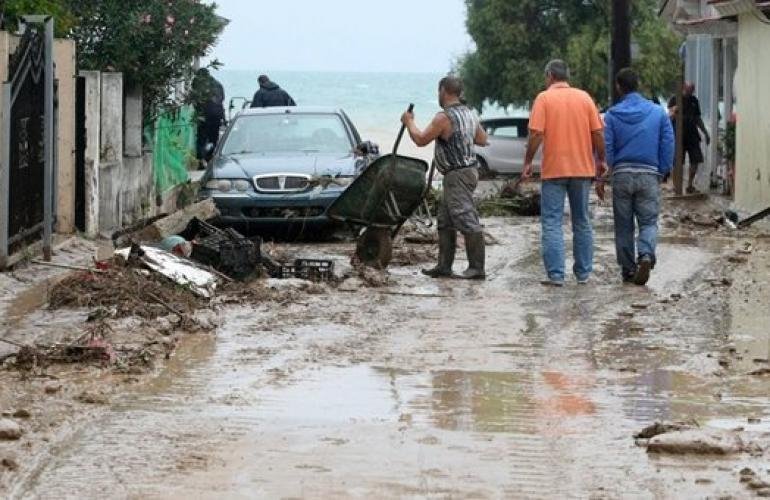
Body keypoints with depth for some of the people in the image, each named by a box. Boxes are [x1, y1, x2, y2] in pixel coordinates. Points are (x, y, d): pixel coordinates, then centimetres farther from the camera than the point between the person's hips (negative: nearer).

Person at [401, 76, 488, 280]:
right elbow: (482, 139, 21)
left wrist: (409, 122, 6)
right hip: (469, 169, 10)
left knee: (467, 220, -10)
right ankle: (444, 267, 17)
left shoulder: (444, 118, -16)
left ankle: (477, 268, -11)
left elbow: (421, 140, -10)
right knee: (445, 221, 15)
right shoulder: (469, 114, 11)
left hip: (457, 175, -10)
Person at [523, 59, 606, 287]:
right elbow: (598, 133, 2)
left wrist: (528, 162, -3)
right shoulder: (584, 98, 4)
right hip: (583, 169, 3)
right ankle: (583, 274, 17)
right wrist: (601, 160, 14)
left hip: (554, 170, -3)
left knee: (552, 223, -1)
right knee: (582, 223, 14)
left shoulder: (544, 98, -5)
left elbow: (536, 134, -12)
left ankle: (556, 275, -9)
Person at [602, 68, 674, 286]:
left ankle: (628, 270, 12)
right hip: (649, 176, 0)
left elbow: (606, 148, -2)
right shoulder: (658, 113, 2)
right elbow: (668, 146, 2)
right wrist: (663, 172, 11)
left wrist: (601, 178, 3)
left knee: (623, 225, 9)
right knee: (648, 221, 4)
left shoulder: (612, 115, -1)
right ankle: (646, 254, -23)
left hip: (621, 175, 0)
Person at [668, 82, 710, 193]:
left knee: (696, 160, 3)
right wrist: (673, 112, -31)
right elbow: (670, 117, -8)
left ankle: (690, 185, 16)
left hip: (692, 135, 5)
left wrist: (705, 133, 24)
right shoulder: (674, 100, 0)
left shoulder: (694, 101, 15)